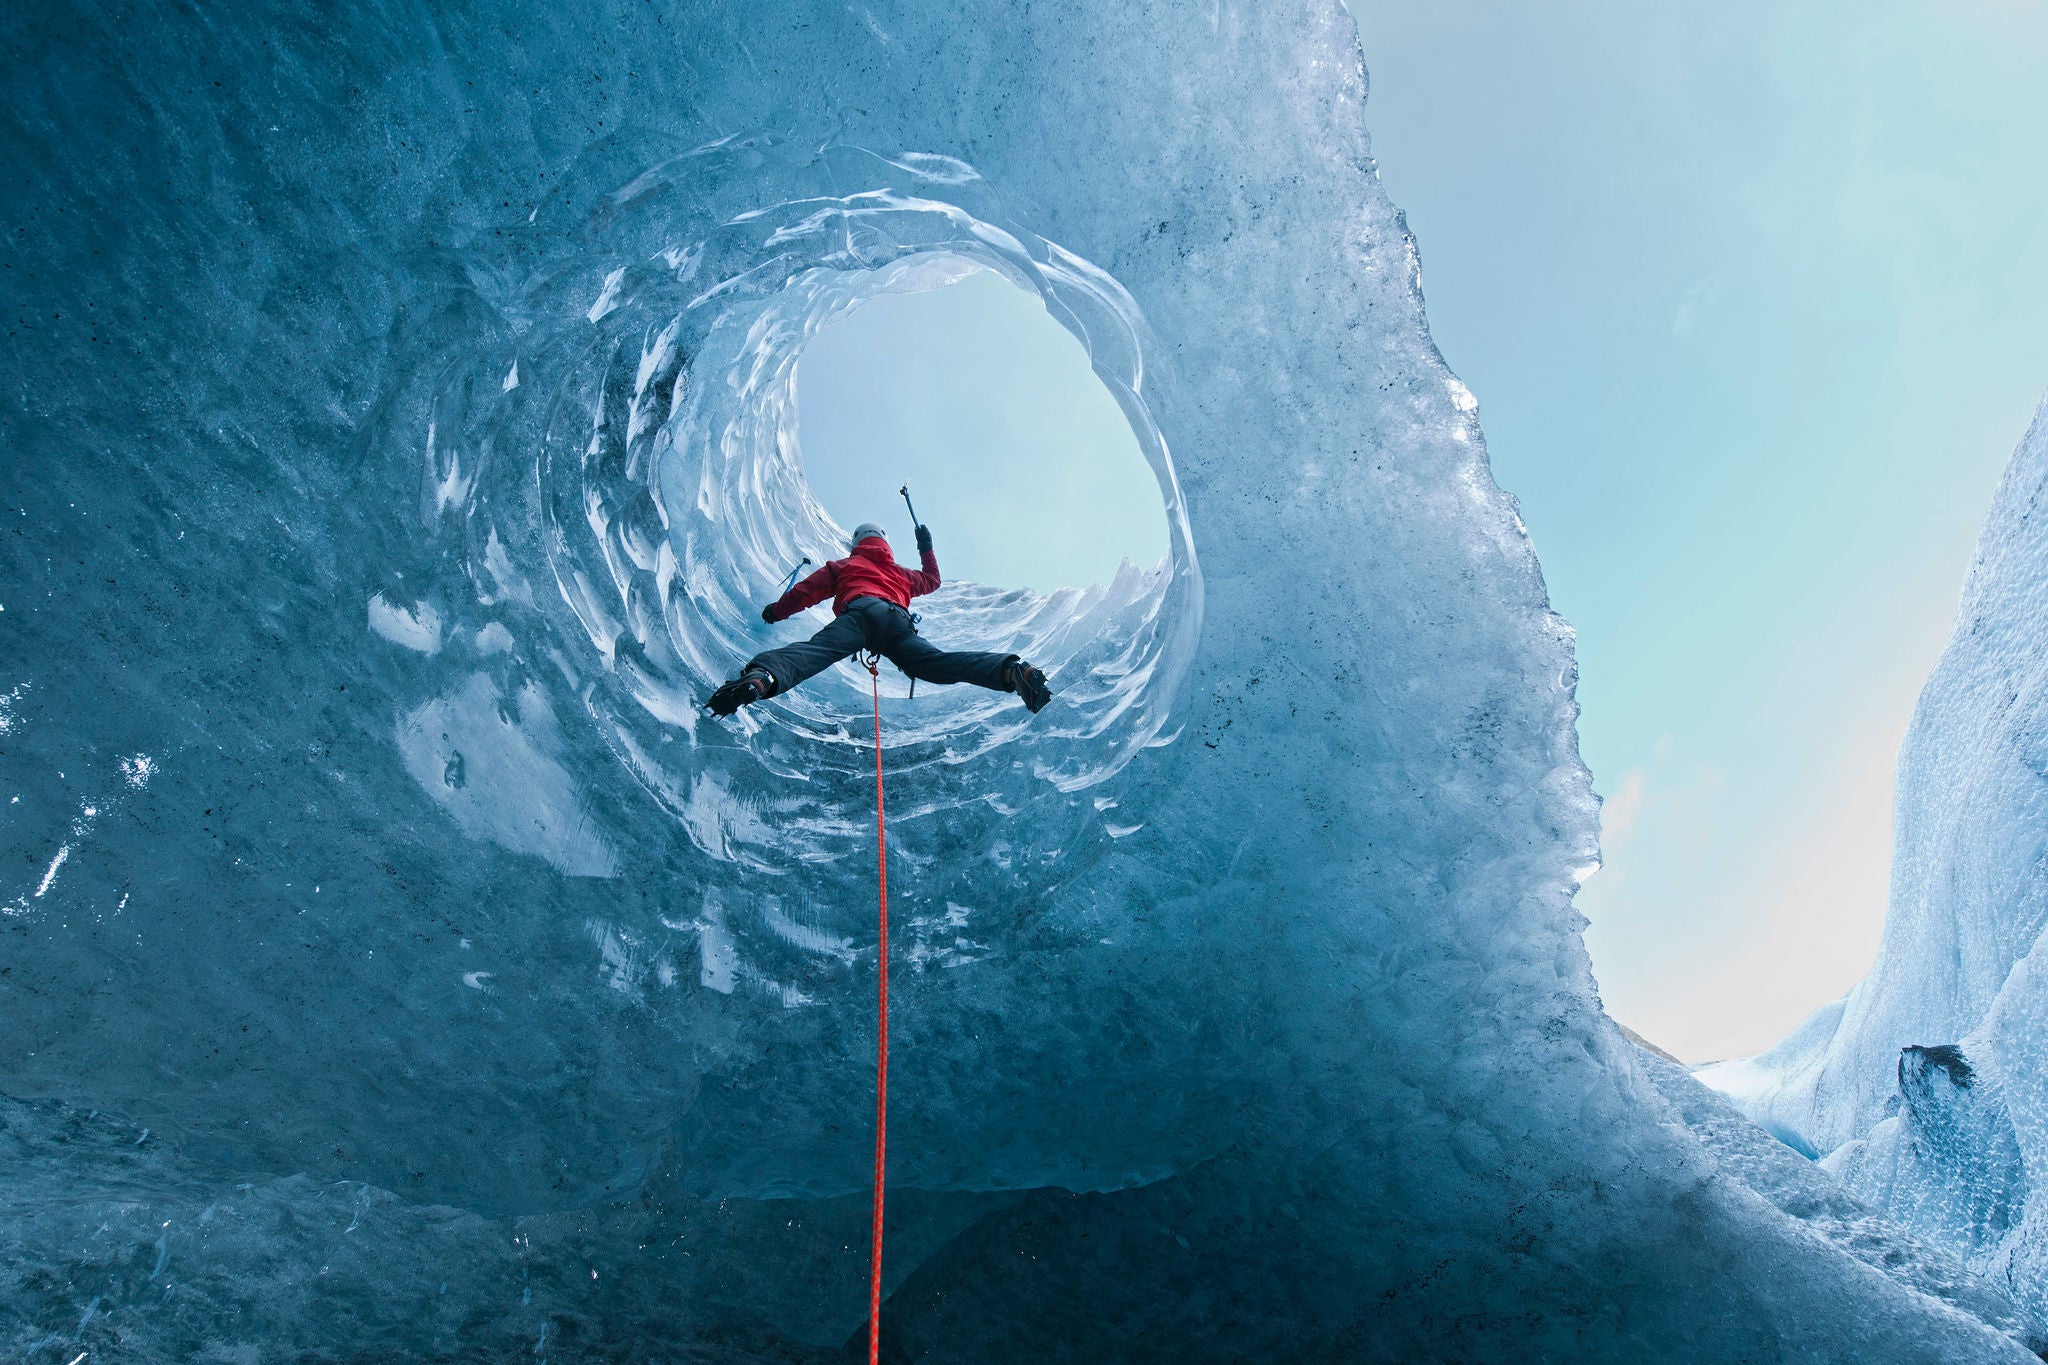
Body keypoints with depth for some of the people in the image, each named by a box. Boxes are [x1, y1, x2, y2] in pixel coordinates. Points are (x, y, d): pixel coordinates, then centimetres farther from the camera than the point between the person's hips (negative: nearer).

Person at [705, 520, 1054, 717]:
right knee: (941, 663, -16)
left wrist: (775, 611, 49)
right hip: (899, 622, 3)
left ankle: (760, 677, -58)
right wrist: (926, 549, 78)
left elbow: (807, 591, 32)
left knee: (814, 651, -29)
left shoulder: (842, 566, 36)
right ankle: (1012, 671, -39)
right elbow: (932, 580, 62)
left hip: (860, 611, -2)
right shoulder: (902, 573, 43)